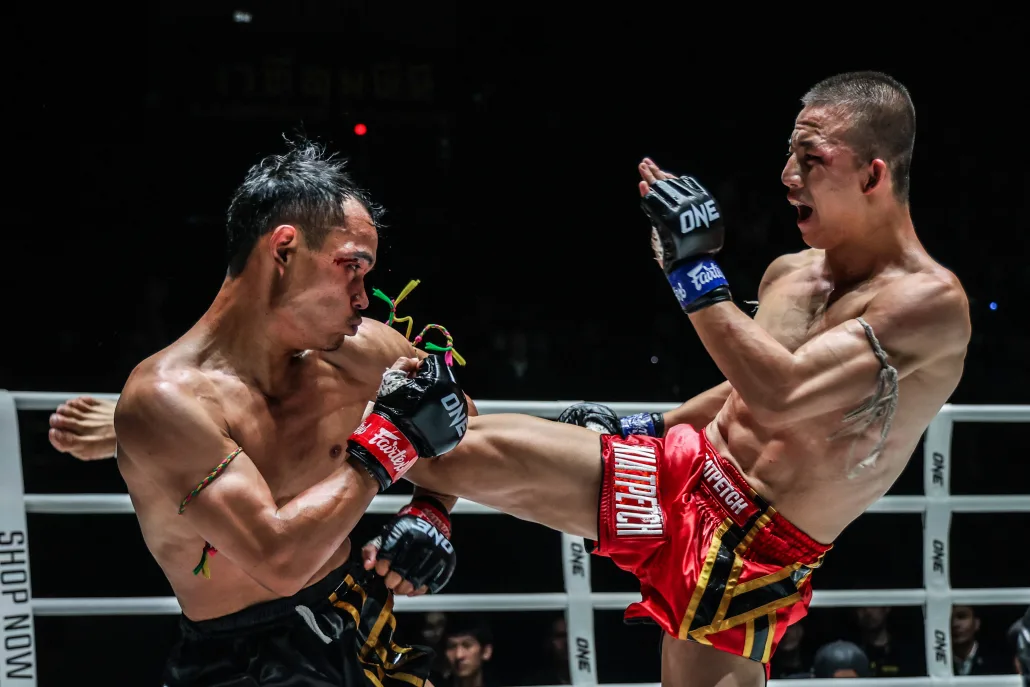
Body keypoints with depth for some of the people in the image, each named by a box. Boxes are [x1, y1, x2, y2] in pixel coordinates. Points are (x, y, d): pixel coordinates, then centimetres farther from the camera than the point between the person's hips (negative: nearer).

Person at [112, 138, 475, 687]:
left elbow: (454, 415, 20)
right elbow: (279, 560, -29)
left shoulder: (360, 350, -2)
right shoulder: (167, 399, -21)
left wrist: (432, 510, 3)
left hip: (365, 631, 5)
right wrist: (383, 448, -21)